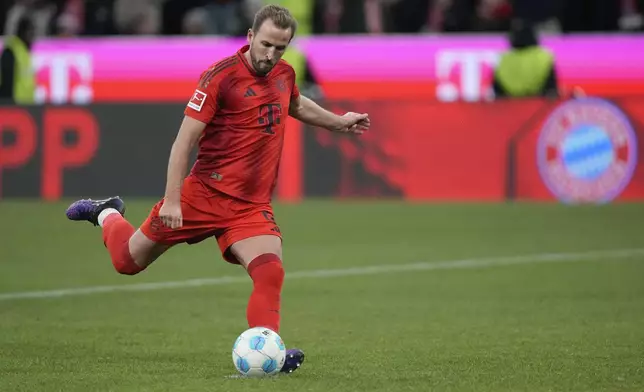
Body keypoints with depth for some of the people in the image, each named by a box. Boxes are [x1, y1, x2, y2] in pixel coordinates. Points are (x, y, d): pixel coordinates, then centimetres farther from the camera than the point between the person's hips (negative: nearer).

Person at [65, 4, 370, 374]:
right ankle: (107, 214, 40)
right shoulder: (220, 77, -16)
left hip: (253, 207, 4)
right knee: (129, 260, 9)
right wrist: (172, 199, -22)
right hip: (205, 193, -4)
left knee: (270, 273, -20)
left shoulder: (284, 74, 5)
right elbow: (185, 140, -17)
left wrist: (339, 122, 34)